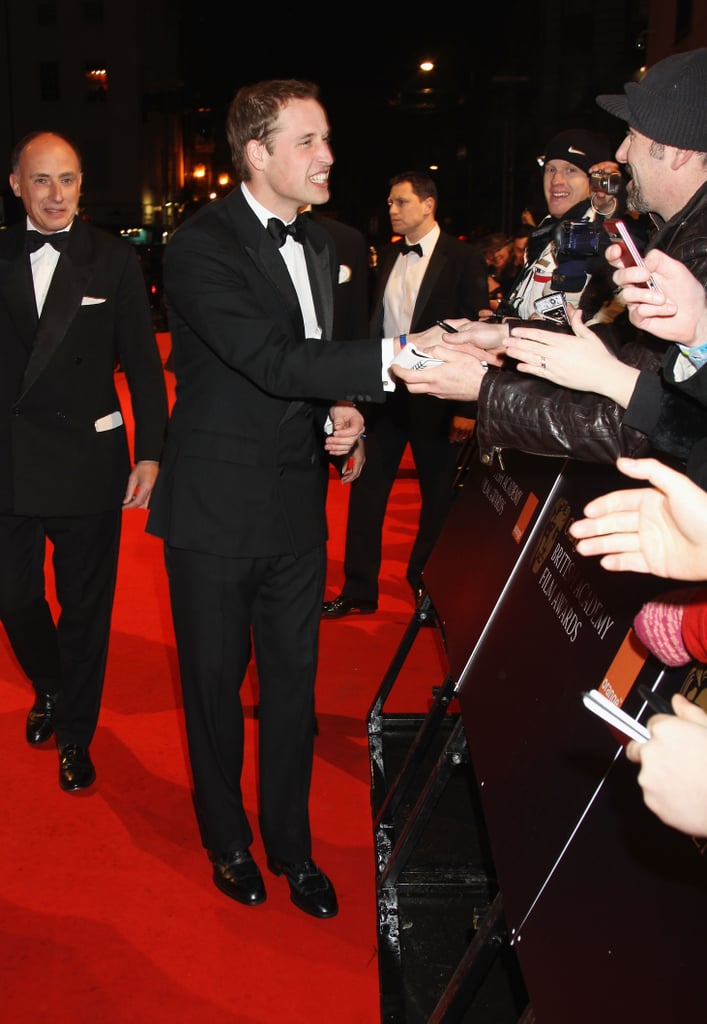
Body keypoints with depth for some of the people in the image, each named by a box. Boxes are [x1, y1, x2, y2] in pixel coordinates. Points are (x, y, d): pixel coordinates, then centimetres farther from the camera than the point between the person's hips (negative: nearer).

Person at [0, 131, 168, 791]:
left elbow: (142, 364, -2)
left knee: (85, 606, 9)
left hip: (88, 461, -2)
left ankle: (75, 734, 28)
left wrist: (150, 453, -8)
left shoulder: (114, 259, -2)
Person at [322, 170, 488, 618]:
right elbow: (377, 321, 12)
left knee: (438, 496, 8)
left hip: (435, 394, -5)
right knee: (367, 487, 5)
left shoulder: (464, 259, -6)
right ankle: (359, 590, 16)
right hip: (383, 388, 5)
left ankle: (427, 583, 26)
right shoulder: (389, 256, 10)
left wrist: (468, 406, -13)